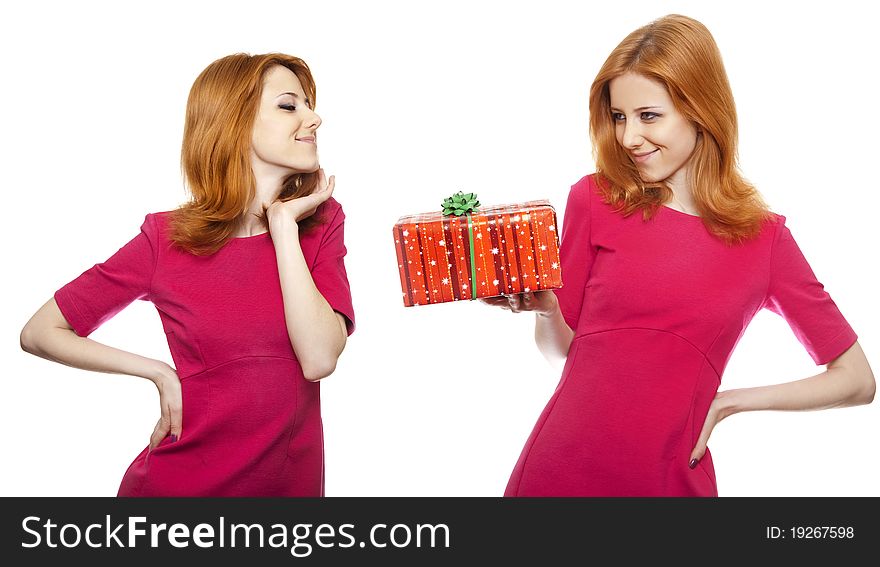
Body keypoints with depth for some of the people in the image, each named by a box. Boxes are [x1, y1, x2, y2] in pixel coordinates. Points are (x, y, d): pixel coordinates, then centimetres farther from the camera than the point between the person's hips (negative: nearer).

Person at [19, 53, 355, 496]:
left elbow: (319, 359, -20)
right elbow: (40, 332, -3)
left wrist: (283, 224, -19)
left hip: (292, 483, 2)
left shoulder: (321, 221, -6)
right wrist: (159, 373, -10)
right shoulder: (168, 237, -10)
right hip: (180, 482, -2)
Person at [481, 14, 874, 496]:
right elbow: (562, 349, 5)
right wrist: (542, 308, -16)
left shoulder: (765, 238, -1)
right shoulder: (595, 199, -1)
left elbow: (857, 381, 6)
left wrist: (730, 401, -2)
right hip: (559, 470, 1)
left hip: (670, 480, 0)